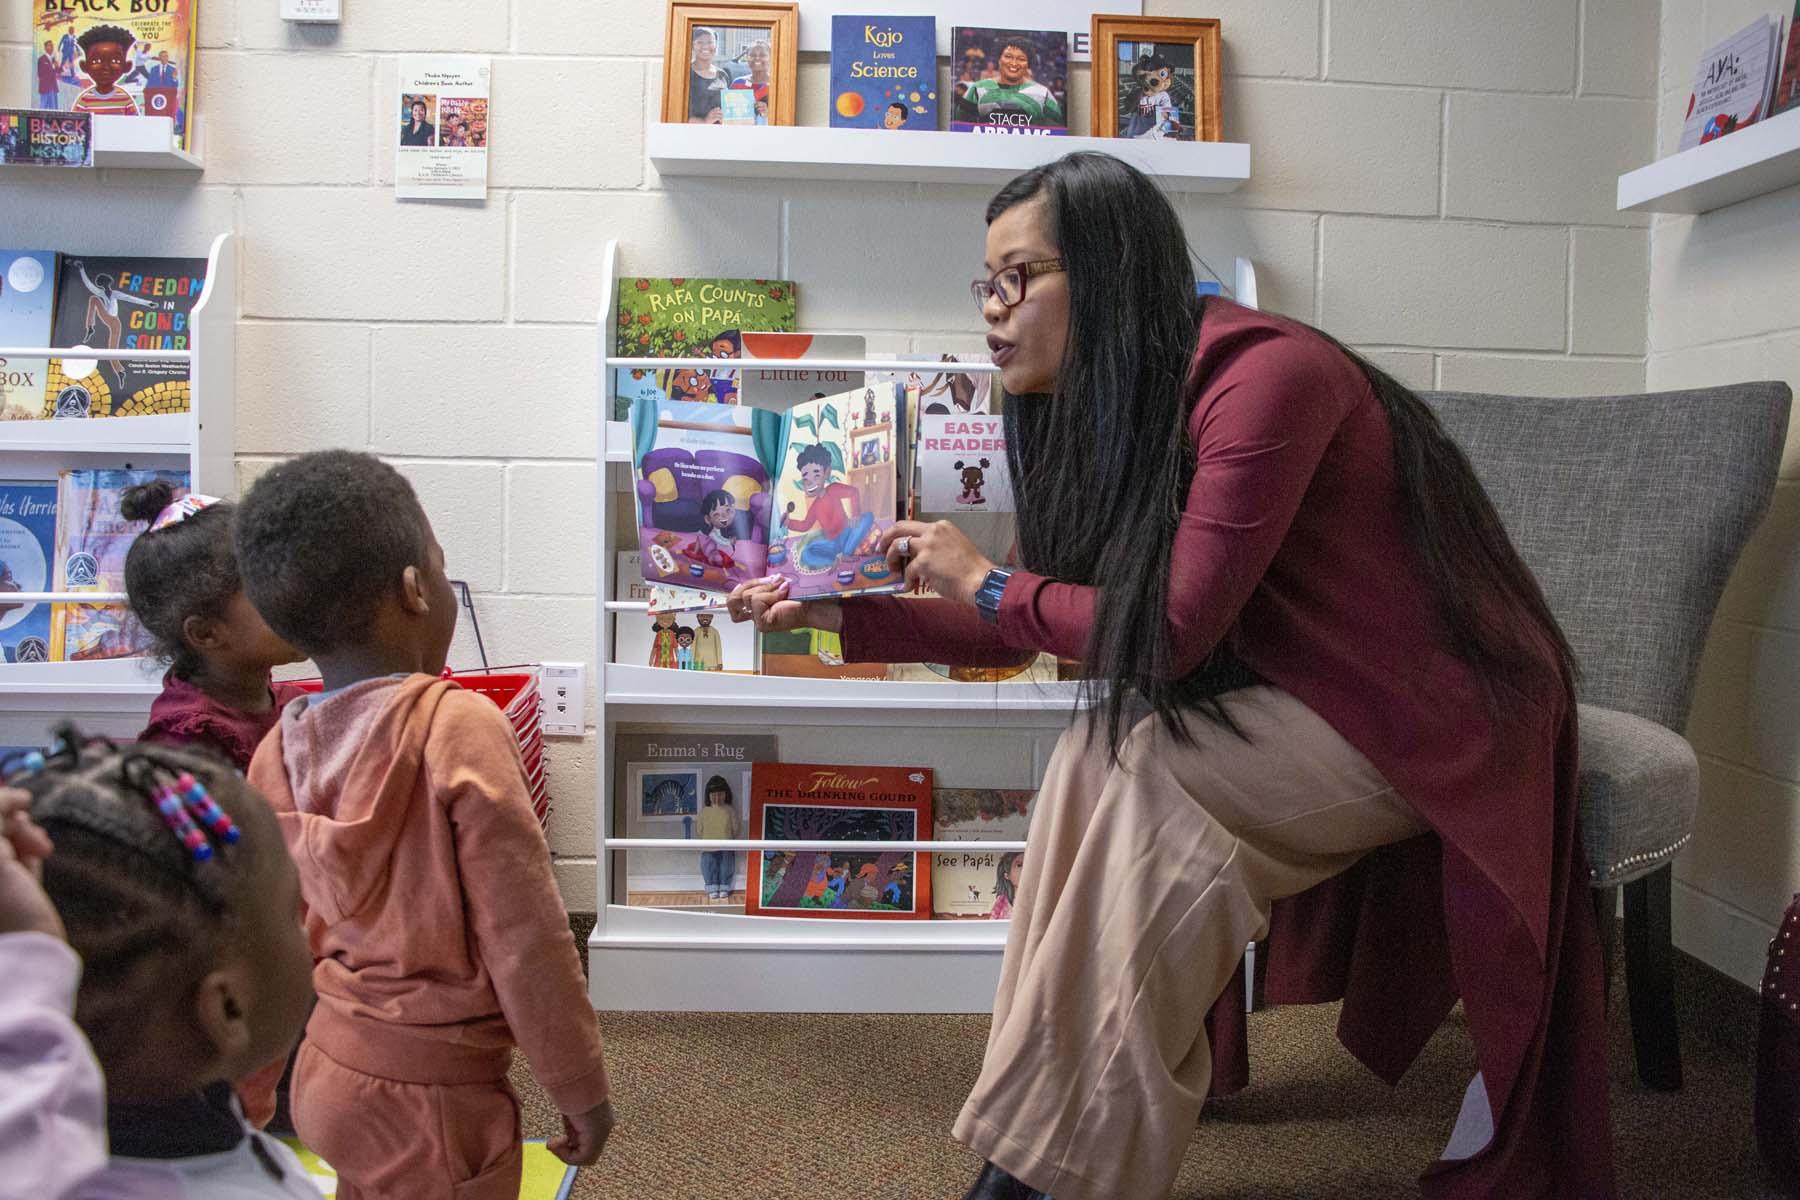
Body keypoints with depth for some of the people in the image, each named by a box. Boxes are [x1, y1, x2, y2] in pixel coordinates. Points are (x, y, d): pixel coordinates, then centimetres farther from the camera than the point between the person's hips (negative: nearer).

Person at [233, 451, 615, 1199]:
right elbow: (524, 934, -19)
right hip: (433, 1095, -6)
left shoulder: (276, 753, -3)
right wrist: (581, 1086, -8)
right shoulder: (460, 726, -21)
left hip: (329, 1073, 6)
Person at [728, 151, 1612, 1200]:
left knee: (1116, 758, -24)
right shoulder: (1108, 413, 3)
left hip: (1435, 712, -8)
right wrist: (840, 616, 0)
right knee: (1101, 769, -15)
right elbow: (1038, 628, 7)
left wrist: (984, 583, -14)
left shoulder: (1266, 376, -24)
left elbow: (1172, 630, -26)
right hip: (1316, 700, 8)